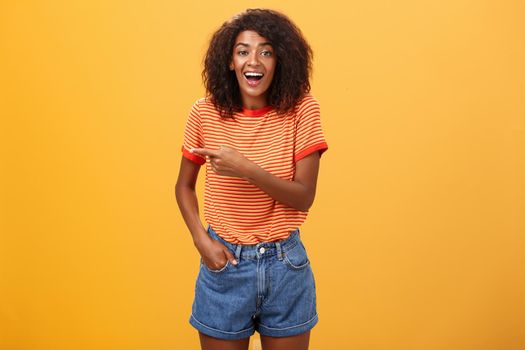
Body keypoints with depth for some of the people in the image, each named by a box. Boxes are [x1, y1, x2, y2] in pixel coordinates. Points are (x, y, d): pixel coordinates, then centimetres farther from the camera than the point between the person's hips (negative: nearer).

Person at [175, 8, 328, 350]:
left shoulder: (301, 109, -10)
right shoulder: (205, 113, -7)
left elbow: (304, 197, -12)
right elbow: (184, 186, 5)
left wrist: (246, 169, -25)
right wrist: (201, 240, -8)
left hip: (285, 264, 0)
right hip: (224, 262, 1)